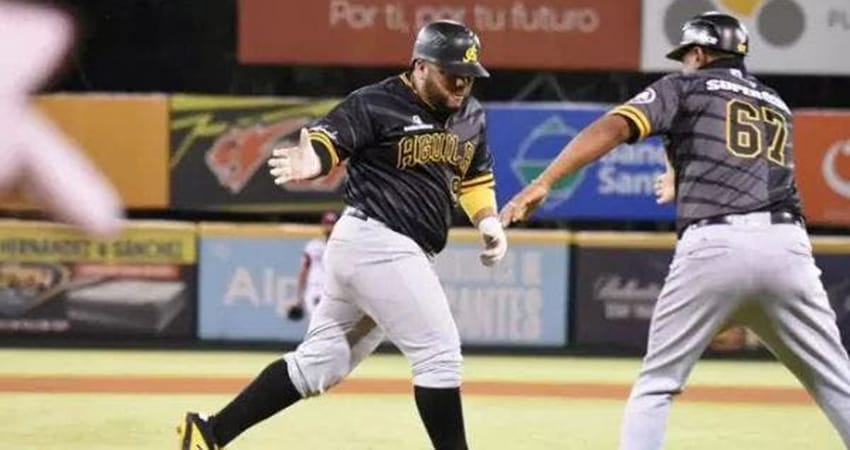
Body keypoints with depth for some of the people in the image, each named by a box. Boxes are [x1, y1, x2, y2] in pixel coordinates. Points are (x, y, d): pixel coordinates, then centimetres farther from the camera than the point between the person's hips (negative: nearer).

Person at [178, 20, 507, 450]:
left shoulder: (470, 116, 12)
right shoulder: (377, 104, -11)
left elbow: (476, 176, 25)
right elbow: (324, 142, -17)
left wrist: (488, 221, 7)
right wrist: (310, 162, -40)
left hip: (396, 252, 9)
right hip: (377, 244, -9)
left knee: (320, 362, 10)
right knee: (439, 352, -9)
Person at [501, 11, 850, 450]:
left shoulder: (686, 87, 15)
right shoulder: (776, 104, 29)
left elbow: (613, 126, -1)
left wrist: (542, 183, -8)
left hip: (714, 245, -3)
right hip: (786, 245, 3)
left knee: (656, 384, 10)